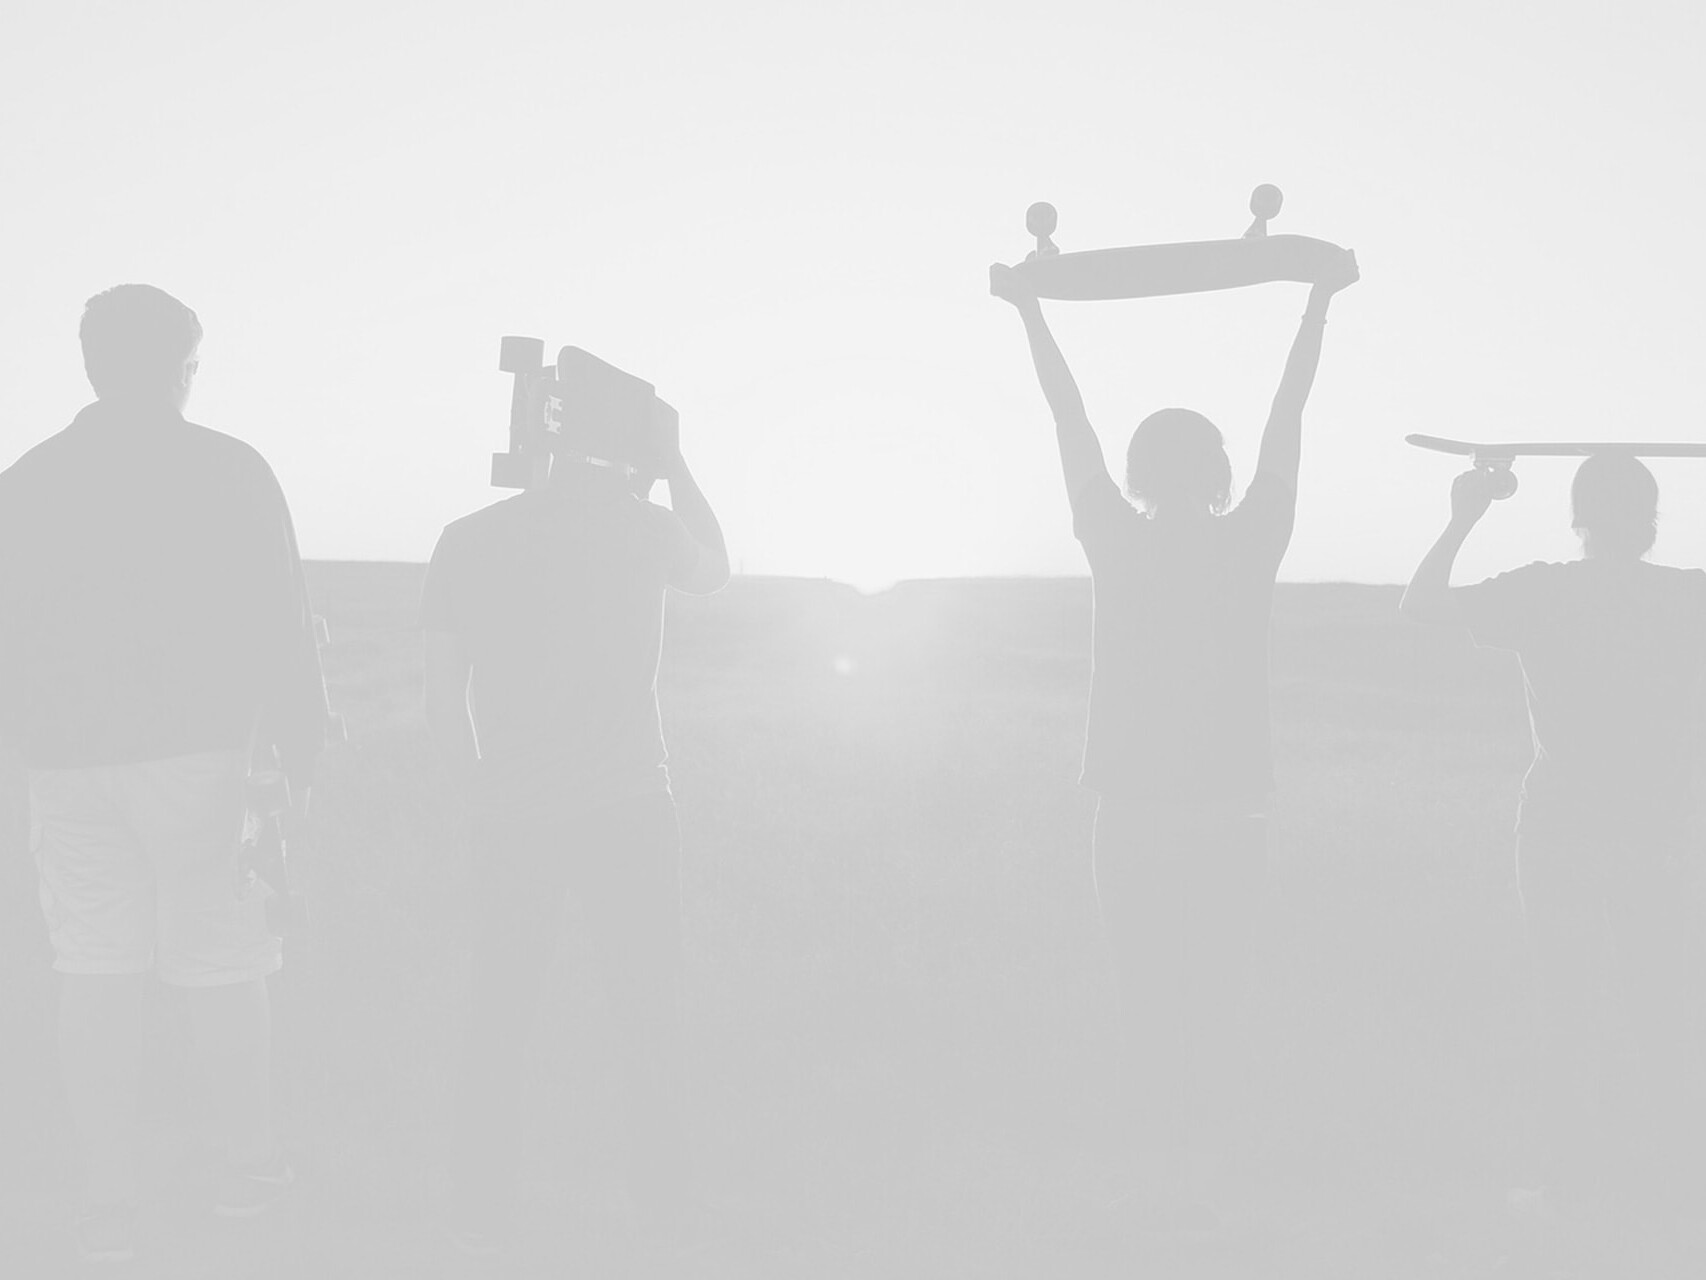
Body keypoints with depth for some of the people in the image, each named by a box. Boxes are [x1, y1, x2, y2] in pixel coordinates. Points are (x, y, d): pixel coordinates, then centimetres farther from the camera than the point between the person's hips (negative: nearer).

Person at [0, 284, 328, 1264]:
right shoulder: (227, 471, -4)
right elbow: (280, 624, -6)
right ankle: (251, 1163, 22)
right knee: (220, 963, 9)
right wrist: (301, 746, 1)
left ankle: (112, 1203, 8)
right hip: (200, 748, -3)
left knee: (97, 974, 6)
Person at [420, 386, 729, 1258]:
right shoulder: (644, 530, -7)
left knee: (498, 1027, 13)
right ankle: (660, 1212, 17)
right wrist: (675, 464, 15)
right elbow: (714, 573, 16)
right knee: (648, 1025, 12)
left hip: (512, 821, 1)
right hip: (626, 814, -1)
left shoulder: (467, 542, -1)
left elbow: (443, 700, 1)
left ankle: (483, 1217, 17)